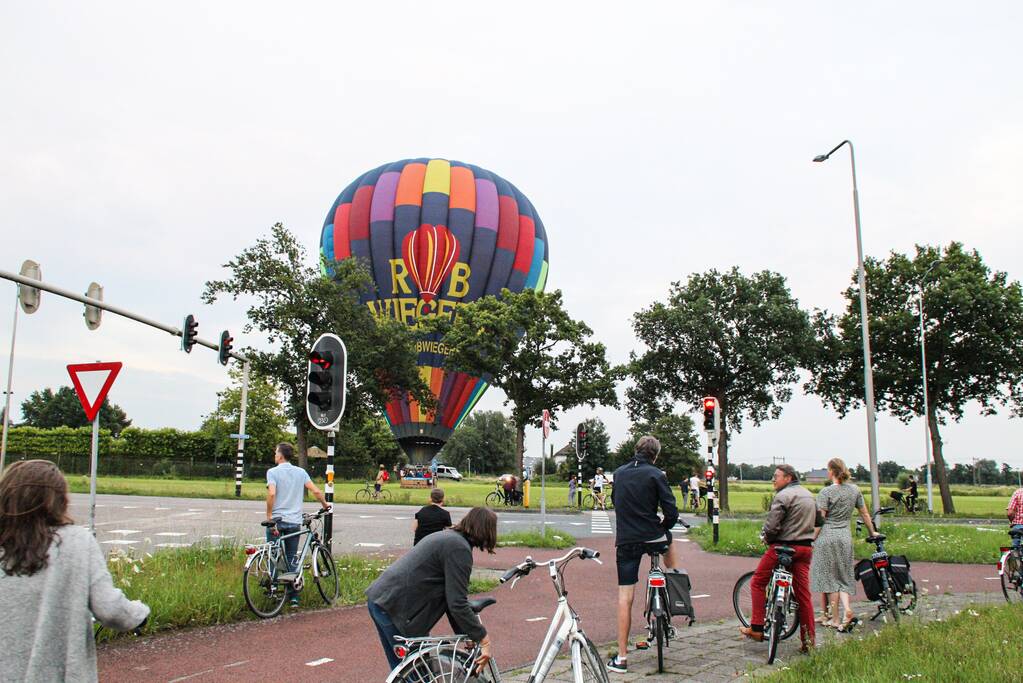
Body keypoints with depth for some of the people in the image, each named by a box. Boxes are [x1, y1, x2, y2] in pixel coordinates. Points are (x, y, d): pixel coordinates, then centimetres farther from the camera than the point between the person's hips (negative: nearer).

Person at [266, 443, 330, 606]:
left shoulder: (273, 472, -5)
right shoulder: (301, 472, 6)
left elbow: (271, 494, -20)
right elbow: (316, 491, 0)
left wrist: (269, 516, -15)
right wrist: (325, 505, 16)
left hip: (276, 519, -3)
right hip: (294, 521, 4)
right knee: (292, 559, 10)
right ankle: (293, 596, 10)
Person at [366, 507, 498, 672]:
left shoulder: (448, 537, 16)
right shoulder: (459, 548, -15)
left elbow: (450, 597, 18)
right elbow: (457, 604, -18)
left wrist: (467, 635, 15)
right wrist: (484, 638, -11)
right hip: (396, 608, -10)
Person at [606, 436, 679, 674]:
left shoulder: (619, 473, 7)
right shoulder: (655, 475, -7)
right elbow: (672, 512, -10)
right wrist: (662, 527, 10)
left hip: (626, 541, 2)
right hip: (652, 538, -2)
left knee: (625, 598, 3)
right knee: (668, 539, 35)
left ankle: (622, 657, 3)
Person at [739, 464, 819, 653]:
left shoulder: (783, 496, -13)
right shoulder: (809, 495, 15)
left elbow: (772, 525, -19)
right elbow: (819, 521, 22)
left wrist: (767, 538, -1)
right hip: (805, 547, 8)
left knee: (758, 583, 6)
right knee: (803, 593, 9)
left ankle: (756, 629, 4)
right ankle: (809, 640, 10)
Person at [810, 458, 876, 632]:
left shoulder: (826, 492, -10)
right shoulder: (855, 490, 6)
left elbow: (820, 520, -12)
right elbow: (865, 514, 14)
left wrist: (812, 540, -4)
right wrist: (872, 533, 28)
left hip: (827, 536, -5)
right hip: (845, 537, 5)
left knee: (830, 578, 4)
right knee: (844, 576, 12)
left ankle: (835, 619, 8)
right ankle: (847, 610, -9)